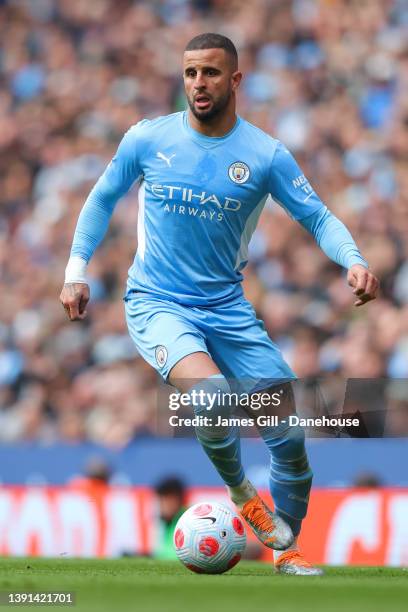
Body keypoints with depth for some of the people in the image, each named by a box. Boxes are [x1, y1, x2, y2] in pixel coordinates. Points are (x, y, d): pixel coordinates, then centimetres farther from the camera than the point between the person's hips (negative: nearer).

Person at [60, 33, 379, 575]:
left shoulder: (266, 155, -5)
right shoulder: (147, 140, -5)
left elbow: (318, 218, -3)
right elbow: (103, 199, 9)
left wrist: (353, 261, -21)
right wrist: (77, 271, 5)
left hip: (227, 308, 3)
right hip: (157, 304, -2)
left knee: (288, 432, 0)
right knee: (210, 396, -32)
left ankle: (287, 549, 21)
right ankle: (240, 491, -3)